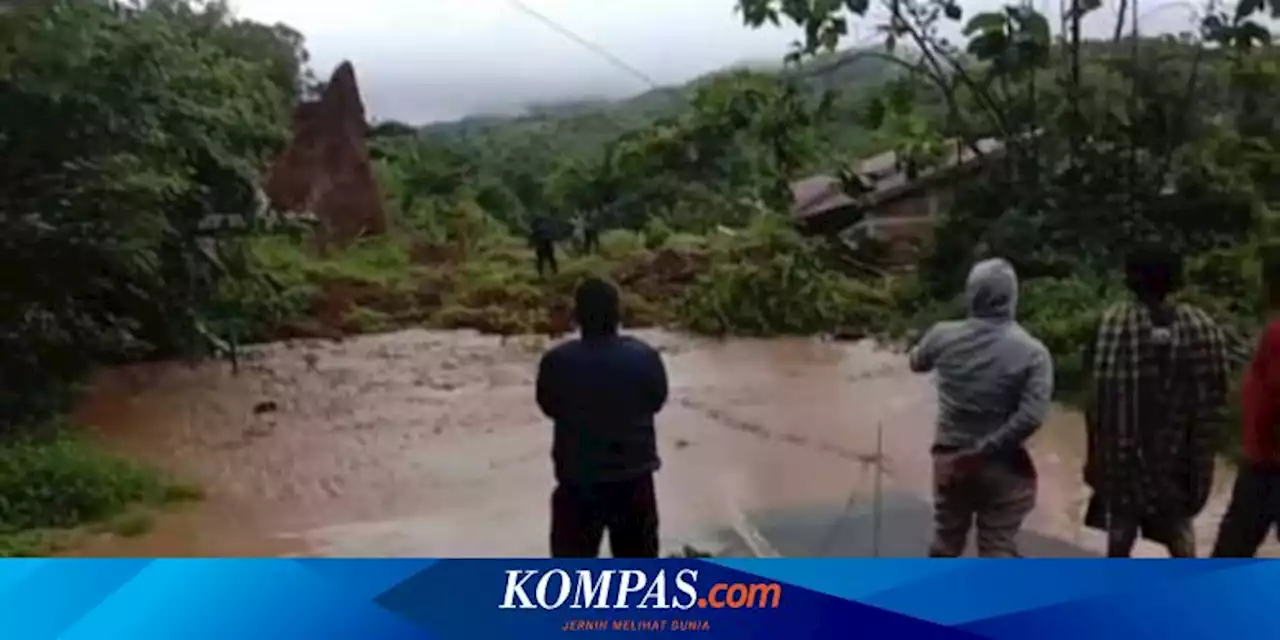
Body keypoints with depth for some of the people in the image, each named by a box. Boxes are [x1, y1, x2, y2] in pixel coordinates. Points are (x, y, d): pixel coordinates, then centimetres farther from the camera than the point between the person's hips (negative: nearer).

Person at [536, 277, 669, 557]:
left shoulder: (557, 362, -16)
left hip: (578, 476, -1)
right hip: (634, 472, 1)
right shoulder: (645, 357, -13)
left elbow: (549, 406, 1)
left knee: (574, 553, 15)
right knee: (638, 550, 19)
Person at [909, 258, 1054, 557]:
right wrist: (988, 449, -16)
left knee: (945, 543, 19)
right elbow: (1031, 416, -24)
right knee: (998, 550, 7)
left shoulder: (944, 336, -7)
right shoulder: (1032, 352, -15)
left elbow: (917, 363, 14)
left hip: (950, 458, 3)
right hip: (1002, 466, -3)